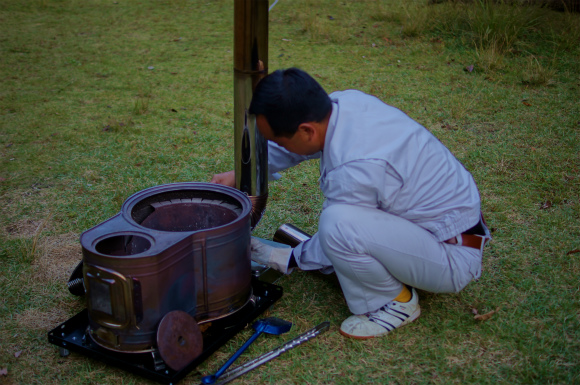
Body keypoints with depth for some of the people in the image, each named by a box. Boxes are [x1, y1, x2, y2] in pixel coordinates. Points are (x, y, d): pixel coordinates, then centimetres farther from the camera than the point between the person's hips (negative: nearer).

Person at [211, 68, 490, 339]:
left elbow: (337, 231, -15)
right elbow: (290, 148, 14)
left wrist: (282, 259, 0)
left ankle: (396, 302, -5)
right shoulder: (344, 102, -7)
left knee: (337, 223, -31)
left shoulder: (355, 168, -33)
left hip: (455, 260, -9)